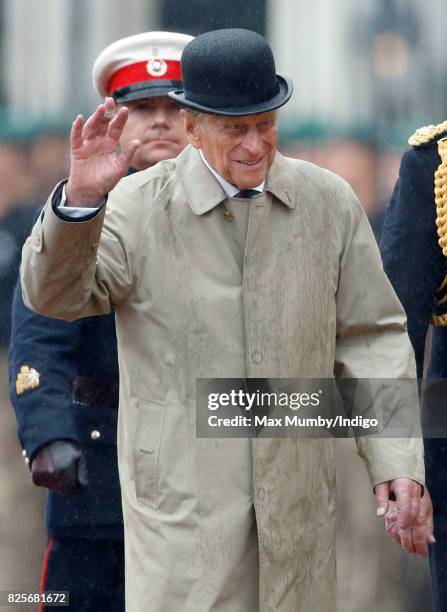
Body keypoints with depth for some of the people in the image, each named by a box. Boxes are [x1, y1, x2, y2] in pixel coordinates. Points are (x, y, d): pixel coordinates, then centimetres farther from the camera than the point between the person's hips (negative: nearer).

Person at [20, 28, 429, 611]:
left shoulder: (330, 203, 5)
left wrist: (397, 460, -3)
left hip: (298, 509, 3)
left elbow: (371, 337, 7)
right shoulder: (139, 207, -3)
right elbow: (57, 294, -15)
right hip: (183, 499, -3)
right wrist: (80, 199, -33)